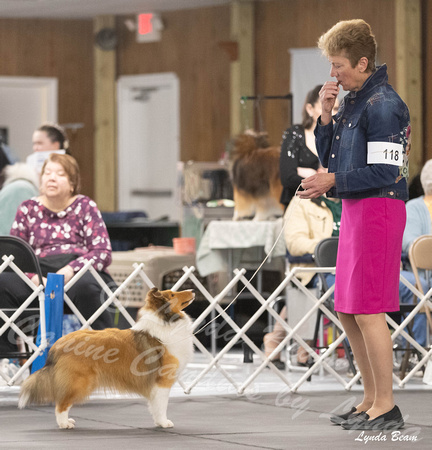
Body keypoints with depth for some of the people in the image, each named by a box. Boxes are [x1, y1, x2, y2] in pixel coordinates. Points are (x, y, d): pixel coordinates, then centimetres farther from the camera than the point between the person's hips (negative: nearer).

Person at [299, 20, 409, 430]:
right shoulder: (350, 102, 15)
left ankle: (386, 406, -2)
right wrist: (325, 115, 4)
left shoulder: (382, 104, -14)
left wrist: (332, 182, -14)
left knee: (367, 310, -8)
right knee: (347, 312, 12)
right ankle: (371, 399, 21)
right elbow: (329, 157, 18)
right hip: (354, 210, 10)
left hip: (378, 209, -10)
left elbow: (384, 172, -19)